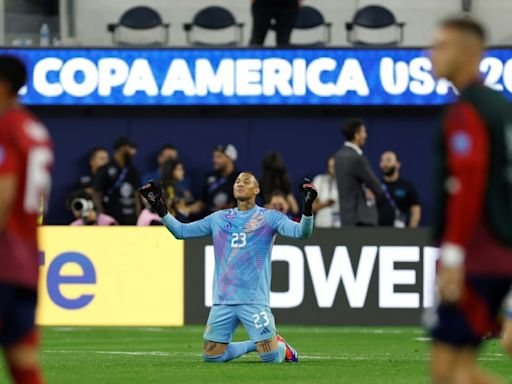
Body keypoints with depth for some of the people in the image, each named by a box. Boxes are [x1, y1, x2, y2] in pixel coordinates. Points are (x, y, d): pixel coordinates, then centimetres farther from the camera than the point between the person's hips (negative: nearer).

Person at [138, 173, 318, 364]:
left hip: (254, 300, -4)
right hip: (222, 300, 4)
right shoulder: (218, 219, 15)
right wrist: (159, 207, 8)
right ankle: (255, 345, 24)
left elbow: (301, 232, -11)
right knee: (211, 355, 1)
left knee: (270, 356, -12)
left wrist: (307, 207, -29)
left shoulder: (269, 217, 2)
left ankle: (280, 346, 25)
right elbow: (181, 231, 17)